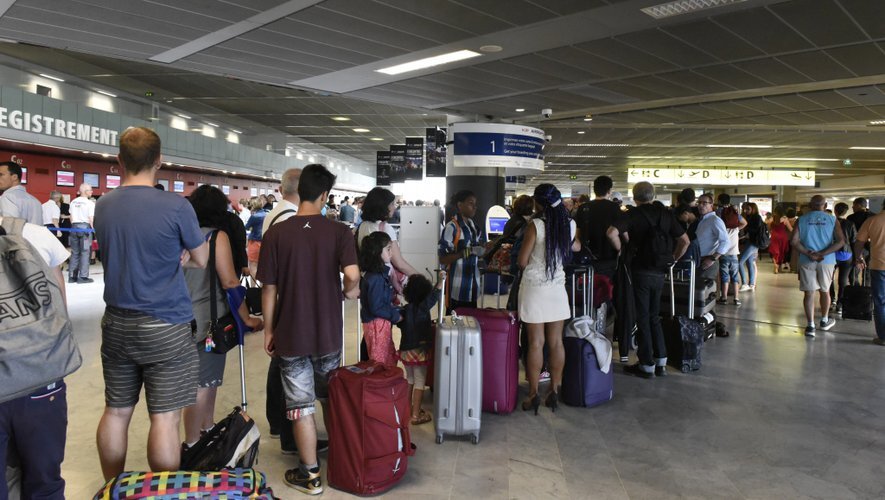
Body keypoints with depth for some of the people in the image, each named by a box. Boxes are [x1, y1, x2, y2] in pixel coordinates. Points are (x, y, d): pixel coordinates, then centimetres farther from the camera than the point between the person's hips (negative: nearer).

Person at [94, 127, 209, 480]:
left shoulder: (103, 205, 3)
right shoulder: (176, 206, -14)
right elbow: (201, 259, -2)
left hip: (117, 325, 6)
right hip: (165, 327, -6)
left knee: (116, 412, 15)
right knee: (164, 418, 1)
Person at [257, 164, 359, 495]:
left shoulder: (276, 233, -8)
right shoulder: (339, 232, -9)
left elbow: (269, 288, -6)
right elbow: (352, 275, -23)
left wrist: (268, 330, 5)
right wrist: (349, 293, -1)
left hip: (290, 333, -1)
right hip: (328, 332, 2)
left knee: (301, 405, 8)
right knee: (331, 397, 23)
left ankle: (309, 474, 17)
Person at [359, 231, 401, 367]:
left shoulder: (380, 273, 7)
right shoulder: (375, 278, -23)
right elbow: (376, 307, -23)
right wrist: (396, 315, -15)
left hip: (382, 322, 9)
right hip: (377, 324, -9)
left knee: (390, 359, 19)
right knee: (381, 362, 2)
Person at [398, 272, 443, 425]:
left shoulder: (405, 309, 0)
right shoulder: (422, 308, -16)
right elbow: (434, 296, -25)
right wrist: (441, 280, -20)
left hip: (405, 350, 6)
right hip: (419, 351, -6)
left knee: (409, 379, 21)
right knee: (420, 382, 3)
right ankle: (416, 415, 6)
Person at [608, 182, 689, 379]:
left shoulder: (633, 214, -8)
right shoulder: (666, 214, 4)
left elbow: (612, 233, -24)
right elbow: (685, 240, 5)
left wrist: (622, 250, -8)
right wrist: (673, 259, 13)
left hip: (640, 272, -4)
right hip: (659, 273, 4)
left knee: (643, 318, 4)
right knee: (654, 316, 17)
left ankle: (647, 366, 8)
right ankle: (661, 363, 18)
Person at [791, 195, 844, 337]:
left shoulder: (802, 220, 1)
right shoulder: (832, 220, 2)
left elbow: (794, 241, -9)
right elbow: (841, 241, -9)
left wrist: (808, 254, -10)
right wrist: (822, 254, -13)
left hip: (807, 261, -1)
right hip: (827, 261, 1)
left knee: (809, 293, 2)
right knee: (825, 291, 18)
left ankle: (811, 326, 0)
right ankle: (824, 321, 34)